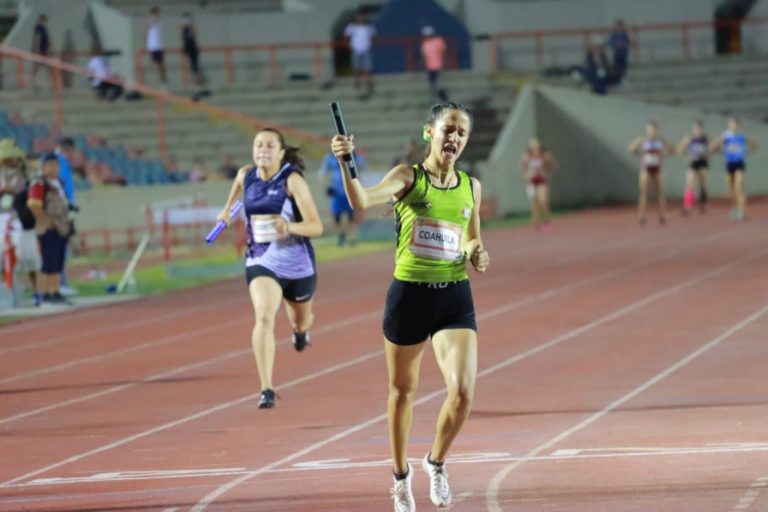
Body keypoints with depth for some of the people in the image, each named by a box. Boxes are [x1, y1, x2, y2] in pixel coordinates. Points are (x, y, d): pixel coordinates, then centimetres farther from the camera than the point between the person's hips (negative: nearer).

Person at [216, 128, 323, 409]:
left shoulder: (292, 180, -18)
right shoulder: (246, 175, -5)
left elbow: (316, 227, -21)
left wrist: (289, 227, -39)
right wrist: (228, 208, 32)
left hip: (297, 262, -1)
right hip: (261, 261, 1)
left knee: (301, 321, 25)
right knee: (264, 317, -25)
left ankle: (300, 328, 66)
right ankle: (266, 390, -27)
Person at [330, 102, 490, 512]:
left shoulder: (471, 187, 6)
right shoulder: (408, 177, -6)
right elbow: (362, 201, -25)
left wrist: (477, 254, 0)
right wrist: (346, 165, -43)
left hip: (455, 297, 2)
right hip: (409, 294, -2)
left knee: (463, 392, -12)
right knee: (403, 389, 12)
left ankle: (436, 461, 16)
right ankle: (401, 474, 33)